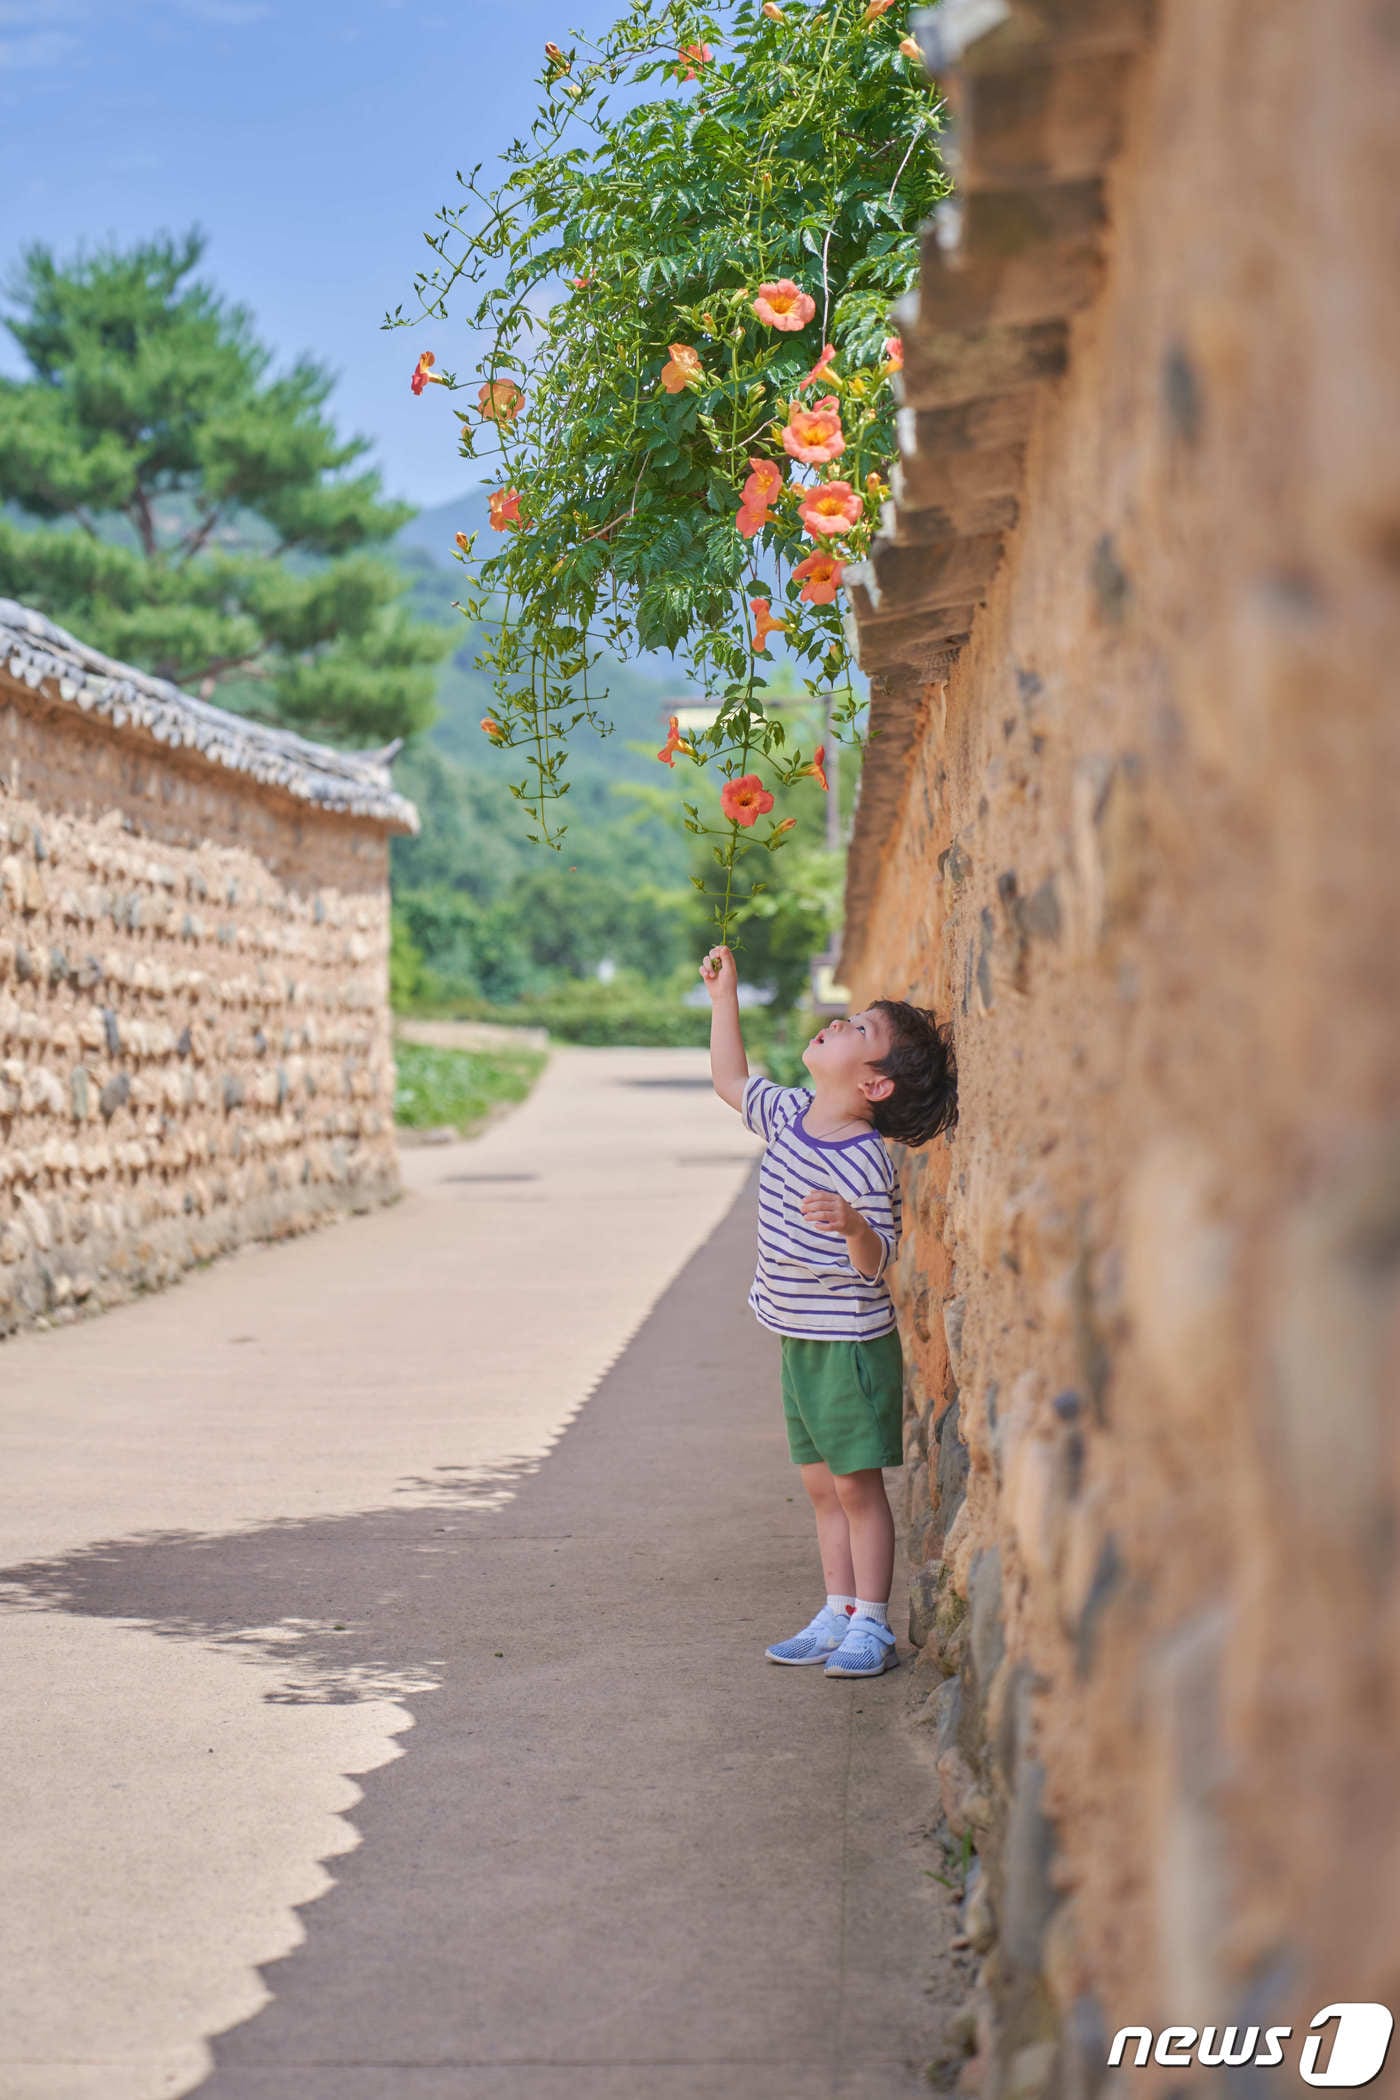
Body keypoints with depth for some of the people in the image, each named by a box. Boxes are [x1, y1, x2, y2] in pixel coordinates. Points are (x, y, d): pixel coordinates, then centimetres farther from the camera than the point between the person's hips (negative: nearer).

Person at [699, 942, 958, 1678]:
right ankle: (837, 1616, 21)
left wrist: (852, 1224, -43)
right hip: (799, 1338, 8)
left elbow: (876, 1262, -22)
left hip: (851, 1341, -8)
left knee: (856, 1483, -2)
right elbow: (732, 1081, 21)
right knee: (820, 1484, 13)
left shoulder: (863, 1161, -19)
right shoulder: (789, 1114, 3)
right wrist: (724, 997, 18)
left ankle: (871, 1626, 7)